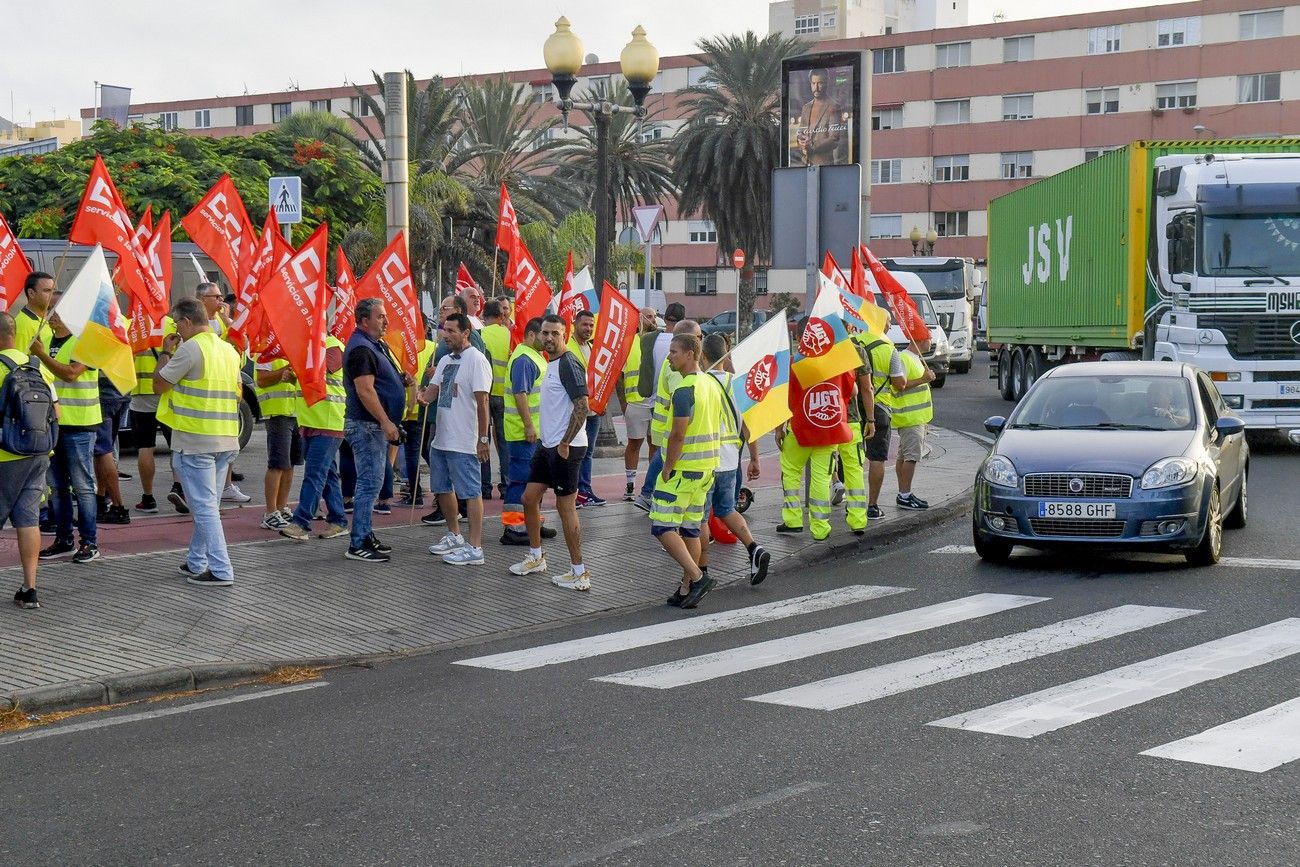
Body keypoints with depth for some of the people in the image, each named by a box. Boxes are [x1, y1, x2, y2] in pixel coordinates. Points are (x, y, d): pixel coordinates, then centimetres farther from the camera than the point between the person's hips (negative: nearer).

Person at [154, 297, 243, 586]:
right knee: (208, 505, 16)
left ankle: (220, 570, -9)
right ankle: (196, 563, 25)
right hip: (227, 441, 8)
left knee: (204, 507, -5)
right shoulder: (229, 350, 12)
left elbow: (159, 384, -6)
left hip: (195, 440, -8)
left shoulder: (190, 349, -13)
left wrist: (165, 352, 6)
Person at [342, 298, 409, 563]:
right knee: (370, 483, -10)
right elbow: (365, 390, -24)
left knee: (370, 482, 15)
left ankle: (365, 536, 22)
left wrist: (401, 379, 9)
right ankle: (358, 545, -8)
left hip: (375, 425, 11)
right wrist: (386, 421, -26)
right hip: (365, 426, -11)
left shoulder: (375, 345, 16)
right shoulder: (361, 349, -17)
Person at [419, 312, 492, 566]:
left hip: (464, 442, -9)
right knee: (443, 488, 19)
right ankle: (454, 536, 34)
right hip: (441, 439, 10)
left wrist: (483, 438, -18)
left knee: (471, 492, -5)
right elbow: (432, 392, 14)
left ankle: (474, 548, -3)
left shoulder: (476, 360, -14)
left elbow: (482, 402, -16)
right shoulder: (446, 360, 13)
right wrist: (420, 395, -10)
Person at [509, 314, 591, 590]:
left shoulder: (568, 364, -15)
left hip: (566, 448, -10)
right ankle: (536, 558, 30)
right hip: (549, 444, 10)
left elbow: (582, 406, -23)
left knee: (566, 507, -4)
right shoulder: (552, 364, 15)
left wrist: (565, 443, -21)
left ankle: (579, 573, 3)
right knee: (529, 498, 15)